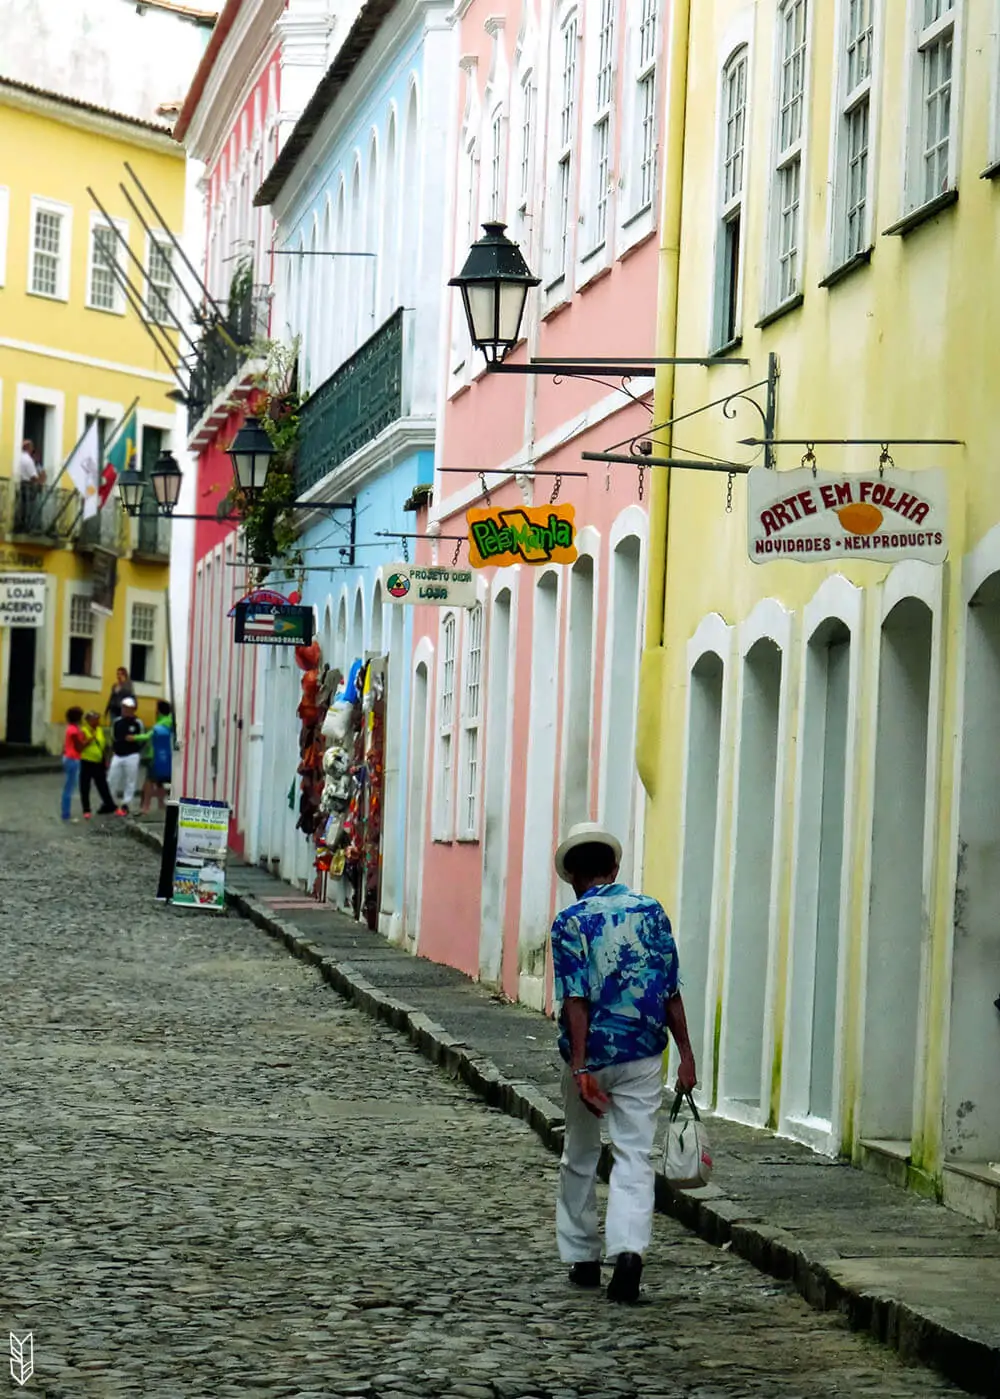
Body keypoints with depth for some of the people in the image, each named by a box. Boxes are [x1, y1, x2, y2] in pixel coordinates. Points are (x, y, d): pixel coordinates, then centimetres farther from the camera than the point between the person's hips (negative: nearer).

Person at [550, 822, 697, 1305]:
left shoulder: (570, 922, -7)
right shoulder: (651, 912, 1)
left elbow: (576, 1001, -15)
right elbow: (670, 992, 1)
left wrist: (581, 1067, -18)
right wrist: (685, 1056, 6)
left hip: (592, 1055, -1)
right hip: (642, 1055, 1)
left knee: (580, 1157, 16)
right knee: (635, 1155, 0)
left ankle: (582, 1256, 25)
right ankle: (628, 1248, -21)